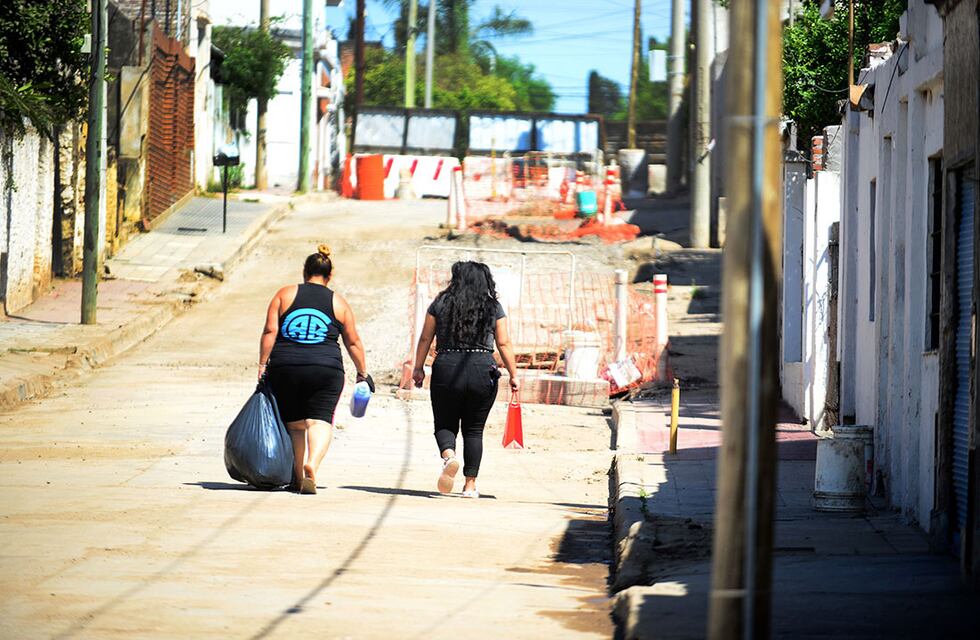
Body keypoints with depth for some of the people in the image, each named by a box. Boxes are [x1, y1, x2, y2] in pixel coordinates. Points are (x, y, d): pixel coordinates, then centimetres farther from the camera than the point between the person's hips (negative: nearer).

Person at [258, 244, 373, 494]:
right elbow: (353, 342, 13)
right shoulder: (338, 303, 9)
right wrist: (362, 373, 23)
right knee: (320, 422, -6)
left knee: (294, 424, 13)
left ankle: (297, 476, 14)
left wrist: (263, 365, 1)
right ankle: (312, 465, -31)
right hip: (326, 370, -1)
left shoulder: (285, 294, 8)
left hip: (285, 368, 1)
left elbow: (270, 331, -1)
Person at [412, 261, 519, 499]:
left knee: (445, 424, 10)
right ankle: (470, 485, 10)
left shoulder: (441, 304, 6)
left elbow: (425, 339, 7)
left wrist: (418, 368, 14)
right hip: (482, 371, 0)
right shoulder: (493, 308, 5)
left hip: (446, 370, 0)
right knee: (474, 430, 11)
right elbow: (504, 344, 2)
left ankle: (448, 455, -22)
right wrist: (513, 375, 7)